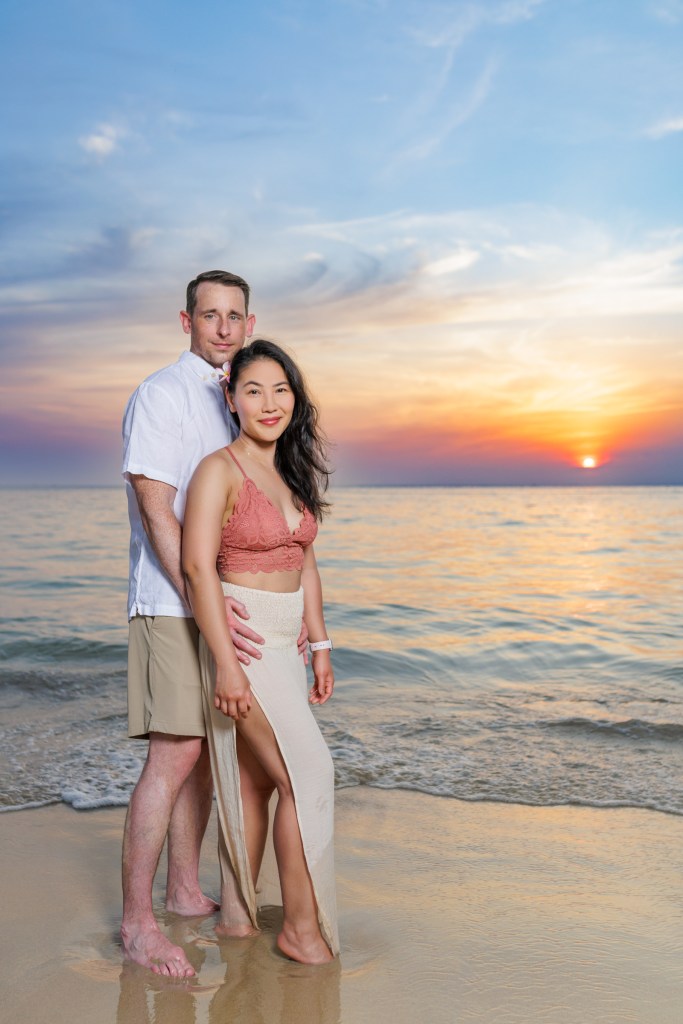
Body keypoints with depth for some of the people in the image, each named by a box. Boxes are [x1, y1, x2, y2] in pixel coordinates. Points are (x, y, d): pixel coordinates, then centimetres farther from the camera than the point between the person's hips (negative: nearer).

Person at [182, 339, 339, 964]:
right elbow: (198, 567, -17)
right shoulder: (220, 471, -11)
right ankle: (301, 926, 7)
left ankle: (238, 914, 26)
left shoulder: (292, 472, 12)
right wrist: (226, 664, -21)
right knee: (309, 774, -8)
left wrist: (320, 645, 12)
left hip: (283, 643, 7)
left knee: (255, 781, 13)